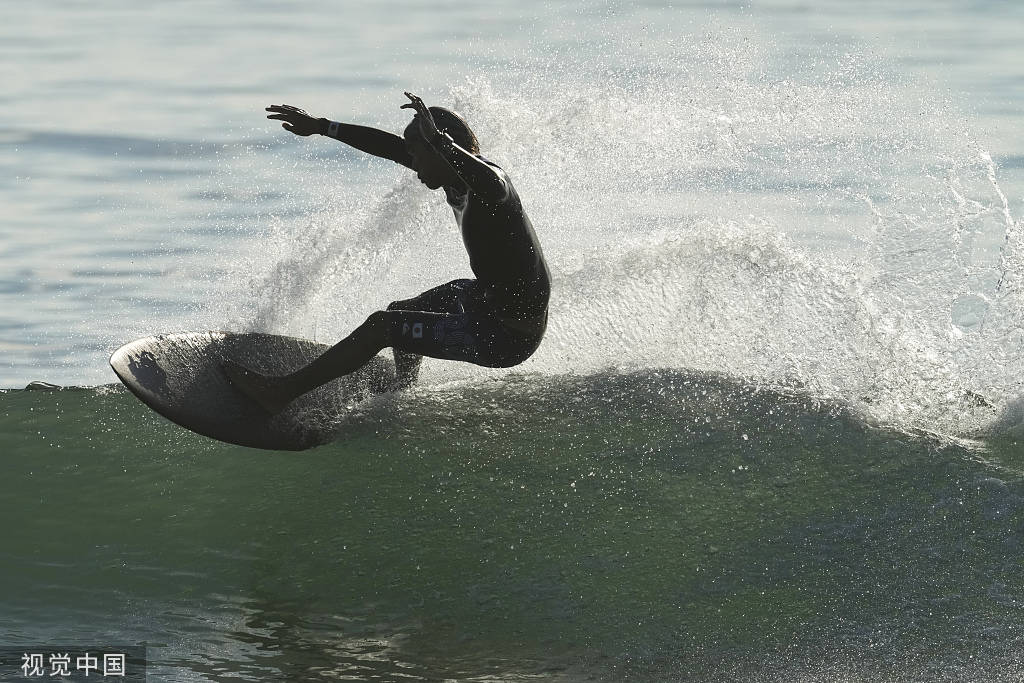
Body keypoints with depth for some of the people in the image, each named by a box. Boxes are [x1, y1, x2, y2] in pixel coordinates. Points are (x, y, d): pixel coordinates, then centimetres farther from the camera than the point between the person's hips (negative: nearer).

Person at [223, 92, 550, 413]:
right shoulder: (459, 174, 2)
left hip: (508, 336, -10)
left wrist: (436, 138, -48)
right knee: (400, 314, 30)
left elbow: (491, 185, -52)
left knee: (381, 326, -10)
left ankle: (281, 392, -1)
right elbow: (394, 147, 12)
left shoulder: (486, 178, -25)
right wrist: (320, 127, 15)